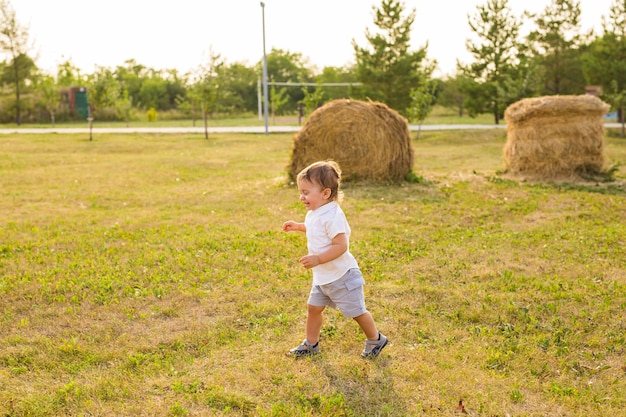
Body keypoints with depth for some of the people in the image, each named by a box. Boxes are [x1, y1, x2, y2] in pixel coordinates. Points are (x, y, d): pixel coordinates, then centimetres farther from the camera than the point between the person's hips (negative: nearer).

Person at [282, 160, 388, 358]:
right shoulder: (314, 213, 4)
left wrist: (318, 259, -37)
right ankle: (311, 344, 29)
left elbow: (341, 245, -32)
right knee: (313, 307, 14)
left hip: (341, 276, -9)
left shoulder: (332, 216, -26)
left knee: (356, 312, 5)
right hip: (322, 277, 9)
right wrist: (298, 226, 17)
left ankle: (375, 340, 26)